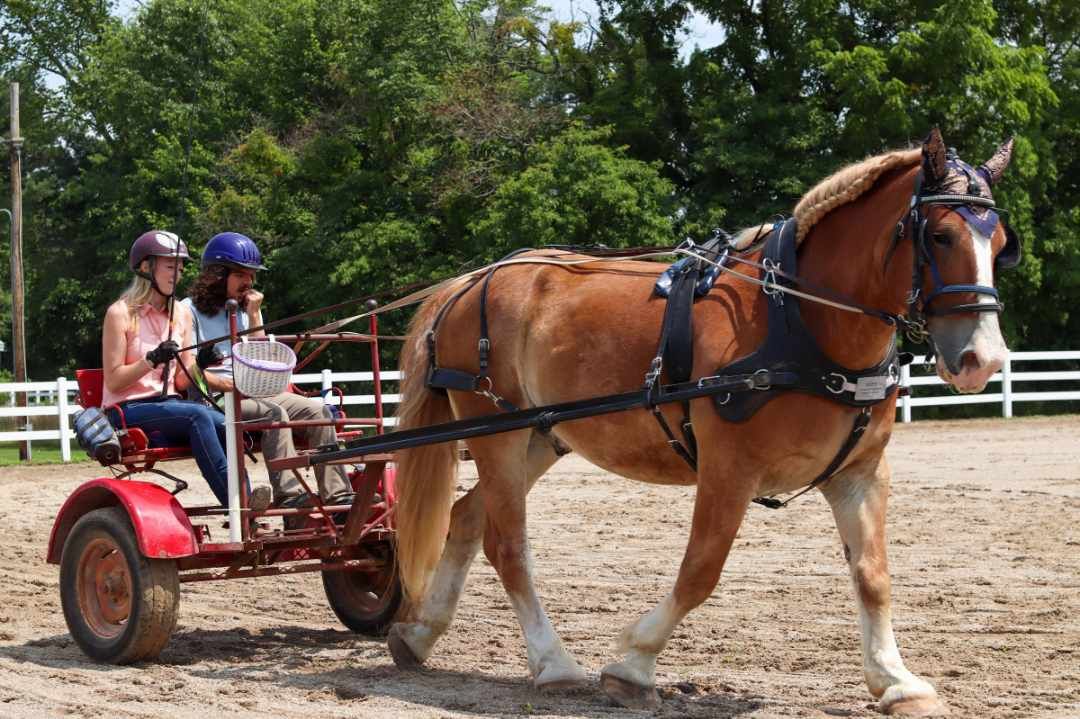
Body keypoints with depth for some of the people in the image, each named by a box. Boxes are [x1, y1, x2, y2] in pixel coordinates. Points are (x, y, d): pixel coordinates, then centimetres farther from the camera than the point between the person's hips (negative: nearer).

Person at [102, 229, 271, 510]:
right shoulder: (121, 313, -3)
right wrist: (151, 360, -20)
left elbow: (181, 382, 10)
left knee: (225, 426, -26)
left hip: (168, 404, 5)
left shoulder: (181, 314, 13)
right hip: (128, 411, -5)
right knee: (198, 414, -33)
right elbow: (113, 381, -8)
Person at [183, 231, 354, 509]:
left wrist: (254, 317, 6)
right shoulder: (190, 310, 1)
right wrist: (231, 386, -20)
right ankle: (288, 495, -38)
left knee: (317, 410, -13)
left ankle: (337, 495, -21)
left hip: (252, 393, 7)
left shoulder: (245, 310, 21)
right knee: (274, 413, -33)